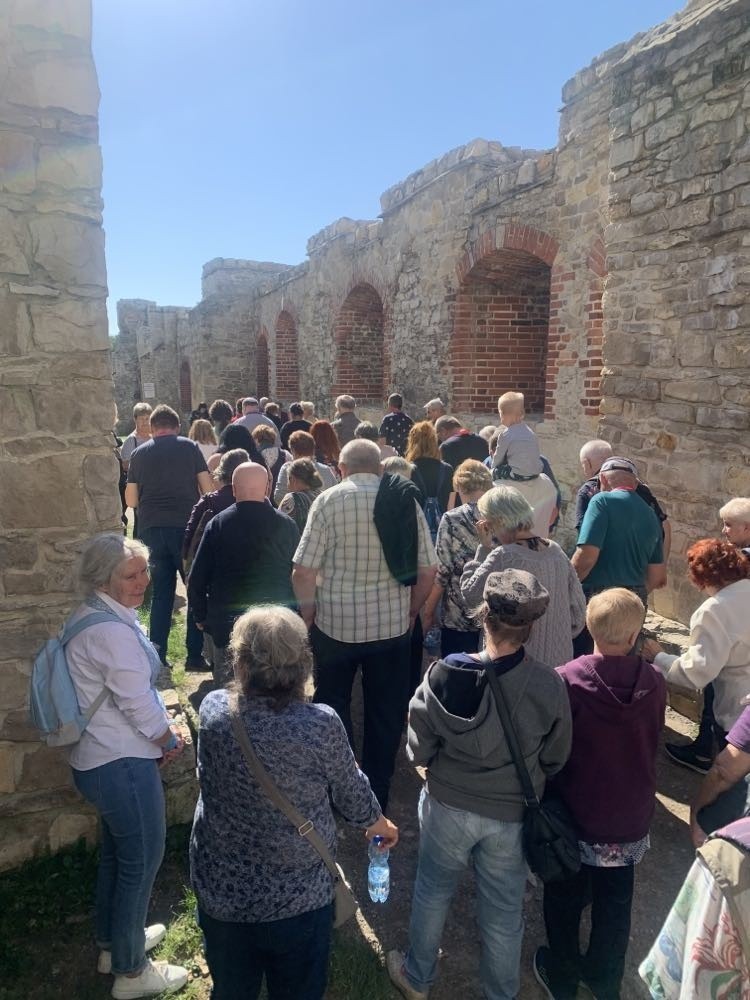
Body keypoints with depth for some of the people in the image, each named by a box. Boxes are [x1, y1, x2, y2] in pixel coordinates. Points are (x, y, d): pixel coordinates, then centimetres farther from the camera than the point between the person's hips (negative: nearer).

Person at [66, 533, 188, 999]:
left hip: (100, 758, 10)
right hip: (123, 765, -10)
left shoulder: (97, 617, 5)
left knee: (116, 851, 25)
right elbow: (139, 705, -22)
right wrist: (170, 740, -5)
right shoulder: (113, 631, -27)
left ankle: (114, 941, 45)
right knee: (142, 860, 7)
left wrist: (162, 728, 8)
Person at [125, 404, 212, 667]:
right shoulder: (189, 447, 3)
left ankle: (156, 654, 14)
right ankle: (195, 653, 8)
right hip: (185, 526, -3)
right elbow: (208, 489, -1)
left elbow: (131, 500, 9)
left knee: (161, 592, 12)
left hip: (151, 529, 3)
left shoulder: (140, 453, 9)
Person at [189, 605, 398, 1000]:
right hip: (298, 898, -2)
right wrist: (382, 827, 13)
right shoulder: (321, 725, -25)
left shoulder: (213, 710, -20)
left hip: (222, 894, 2)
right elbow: (352, 797, -7)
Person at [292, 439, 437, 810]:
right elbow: (427, 570, -2)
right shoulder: (405, 500, -2)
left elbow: (303, 572, -13)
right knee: (385, 713, 17)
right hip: (392, 625, 2)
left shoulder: (330, 499, -9)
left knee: (333, 709, 18)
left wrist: (309, 614, 3)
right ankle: (377, 795, 30)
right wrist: (410, 612, 13)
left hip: (337, 623, -2)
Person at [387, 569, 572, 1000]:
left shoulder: (444, 675, -25)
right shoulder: (550, 686, -23)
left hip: (448, 805, 0)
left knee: (433, 891, 26)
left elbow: (419, 751, -12)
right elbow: (556, 760, -5)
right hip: (512, 815, 0)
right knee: (504, 909, 22)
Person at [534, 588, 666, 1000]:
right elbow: (652, 745, 2)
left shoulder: (567, 680, -25)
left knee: (566, 900, 20)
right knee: (615, 904, 23)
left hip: (575, 813, -3)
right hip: (630, 815, 3)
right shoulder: (655, 683, -14)